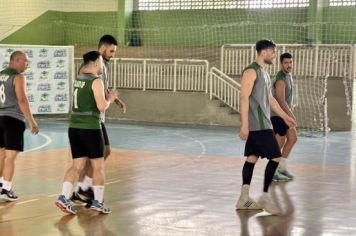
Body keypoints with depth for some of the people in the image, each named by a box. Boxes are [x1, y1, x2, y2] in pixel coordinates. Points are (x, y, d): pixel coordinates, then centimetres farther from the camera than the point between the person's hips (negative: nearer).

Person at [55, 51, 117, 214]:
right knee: (98, 166, 6)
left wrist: (105, 96, 24)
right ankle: (97, 201, 10)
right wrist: (110, 99, 2)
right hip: (90, 128, -7)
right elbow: (102, 107, -17)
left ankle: (64, 197, -3)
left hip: (74, 127, 7)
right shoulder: (96, 81, -11)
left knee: (77, 165, 10)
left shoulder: (78, 79, 13)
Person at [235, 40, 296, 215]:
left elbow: (269, 98, 25)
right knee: (275, 157, -9)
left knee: (252, 157, 9)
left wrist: (284, 116, 26)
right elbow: (244, 97, -19)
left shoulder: (264, 72, 16)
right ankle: (264, 197, -2)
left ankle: (244, 199, 12)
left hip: (262, 123, 9)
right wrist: (245, 125, -24)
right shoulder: (251, 71, -13)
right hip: (257, 124, -9)